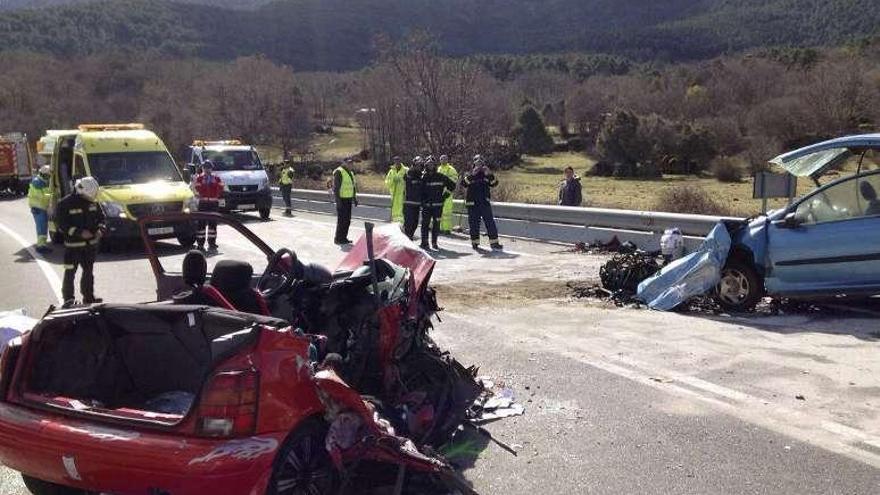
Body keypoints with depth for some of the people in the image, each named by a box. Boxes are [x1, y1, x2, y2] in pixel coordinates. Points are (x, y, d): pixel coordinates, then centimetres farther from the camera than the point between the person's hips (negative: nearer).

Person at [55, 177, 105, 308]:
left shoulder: (92, 202, 4)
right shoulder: (65, 204, -13)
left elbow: (101, 217, 16)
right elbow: (61, 224, -14)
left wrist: (100, 229, -5)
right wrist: (80, 232, -22)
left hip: (91, 244, 6)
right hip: (73, 244, -6)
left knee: (88, 271, 15)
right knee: (70, 272, -4)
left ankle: (88, 297, 26)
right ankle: (68, 299, 4)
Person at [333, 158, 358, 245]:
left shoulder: (350, 173, 14)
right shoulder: (339, 172, -14)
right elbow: (336, 187, -18)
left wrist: (354, 199, 18)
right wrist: (338, 201, -23)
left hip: (348, 199, 9)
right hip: (341, 199, -9)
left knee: (347, 220, 9)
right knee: (341, 219, -7)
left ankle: (343, 238, 17)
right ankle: (338, 239, 1)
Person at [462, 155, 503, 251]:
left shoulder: (486, 174, 9)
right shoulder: (470, 175, 3)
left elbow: (494, 183, -4)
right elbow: (463, 183, -16)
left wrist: (490, 176, -21)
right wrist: (472, 175, -27)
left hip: (485, 203, 2)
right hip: (472, 203, -1)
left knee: (490, 222, -2)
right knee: (474, 223, 3)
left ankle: (494, 242, 0)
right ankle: (475, 243, 14)